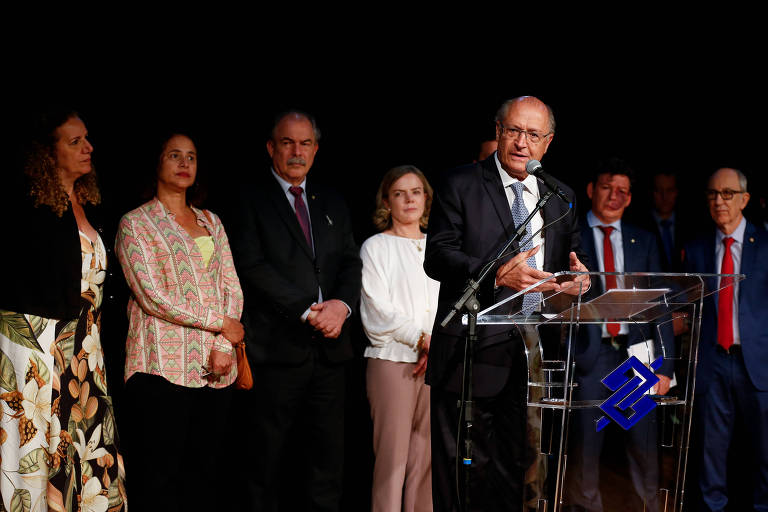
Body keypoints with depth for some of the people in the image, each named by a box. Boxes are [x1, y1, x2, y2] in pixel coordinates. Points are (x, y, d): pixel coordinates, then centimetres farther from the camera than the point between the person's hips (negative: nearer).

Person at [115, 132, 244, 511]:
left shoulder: (211, 222, 18)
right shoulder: (135, 223, 2)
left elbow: (232, 288, 11)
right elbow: (153, 296, -9)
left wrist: (223, 346, -5)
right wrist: (221, 324, -8)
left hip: (215, 367, 5)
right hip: (163, 366, -5)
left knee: (207, 471, 6)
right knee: (160, 474, -4)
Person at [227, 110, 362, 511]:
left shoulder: (332, 203, 17)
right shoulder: (249, 199, 0)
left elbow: (350, 262, 12)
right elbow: (252, 266, -10)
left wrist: (341, 304, -9)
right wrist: (308, 311, -15)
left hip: (328, 347, 5)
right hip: (276, 345, -5)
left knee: (329, 454, 9)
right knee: (267, 455, 3)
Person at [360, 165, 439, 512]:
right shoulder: (376, 247, 5)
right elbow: (377, 313, -4)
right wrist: (422, 338, -10)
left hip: (437, 362, 4)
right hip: (392, 361, -4)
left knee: (427, 453, 2)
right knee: (392, 452, -5)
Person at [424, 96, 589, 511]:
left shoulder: (562, 197, 15)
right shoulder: (459, 185, -1)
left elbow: (570, 261, 19)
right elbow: (438, 256, -11)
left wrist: (576, 276, -6)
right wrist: (497, 274, -26)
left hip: (534, 355, 5)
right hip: (473, 353, -4)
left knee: (514, 469, 13)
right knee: (466, 470, 0)